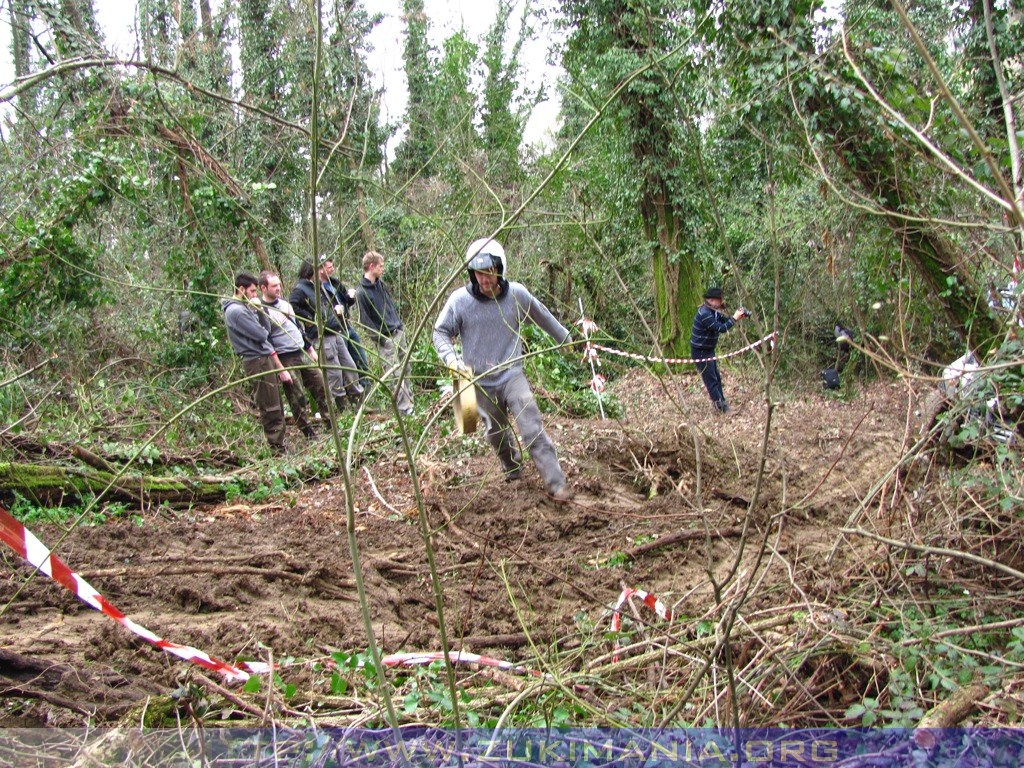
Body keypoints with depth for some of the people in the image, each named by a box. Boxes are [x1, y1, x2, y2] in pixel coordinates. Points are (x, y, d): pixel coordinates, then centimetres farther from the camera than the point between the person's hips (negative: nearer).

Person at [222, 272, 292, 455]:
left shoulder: (246, 307, 15)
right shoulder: (236, 311, -15)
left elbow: (267, 328, 11)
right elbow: (261, 335, -18)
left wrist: (259, 310, -1)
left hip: (266, 358, 10)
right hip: (257, 362, -10)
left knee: (276, 408, 14)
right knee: (271, 411, -5)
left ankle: (279, 446, 21)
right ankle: (278, 451, 0)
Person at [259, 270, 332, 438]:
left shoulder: (284, 303, 11)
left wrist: (311, 349, 21)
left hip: (302, 354, 8)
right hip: (285, 359, -8)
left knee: (320, 387, 8)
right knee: (297, 399, -1)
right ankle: (308, 433, 8)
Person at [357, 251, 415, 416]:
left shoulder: (381, 285, 9)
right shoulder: (362, 293, -14)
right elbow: (365, 321, -13)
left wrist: (400, 325, 14)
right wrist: (380, 339, -14)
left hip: (398, 332, 8)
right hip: (385, 339, -8)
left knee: (405, 368, 13)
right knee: (394, 374, -6)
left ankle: (409, 399, 25)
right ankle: (404, 408, -3)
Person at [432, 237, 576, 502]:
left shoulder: (517, 294, -8)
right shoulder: (460, 300, -12)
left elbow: (544, 318, 9)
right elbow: (440, 332, -2)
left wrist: (566, 339, 21)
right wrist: (451, 358, -20)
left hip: (512, 375, -1)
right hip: (481, 382, 1)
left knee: (533, 429, -12)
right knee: (497, 433, 19)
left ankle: (556, 483, -8)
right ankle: (513, 466, 47)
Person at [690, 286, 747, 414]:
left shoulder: (712, 311, 6)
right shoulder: (705, 314, -26)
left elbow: (724, 321, 10)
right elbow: (721, 328, -27)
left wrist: (738, 315, -6)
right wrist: (735, 318, -20)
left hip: (708, 350, 10)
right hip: (700, 351, -10)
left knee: (717, 377, 15)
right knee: (711, 379, -4)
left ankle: (722, 402, 24)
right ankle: (721, 407, 1)